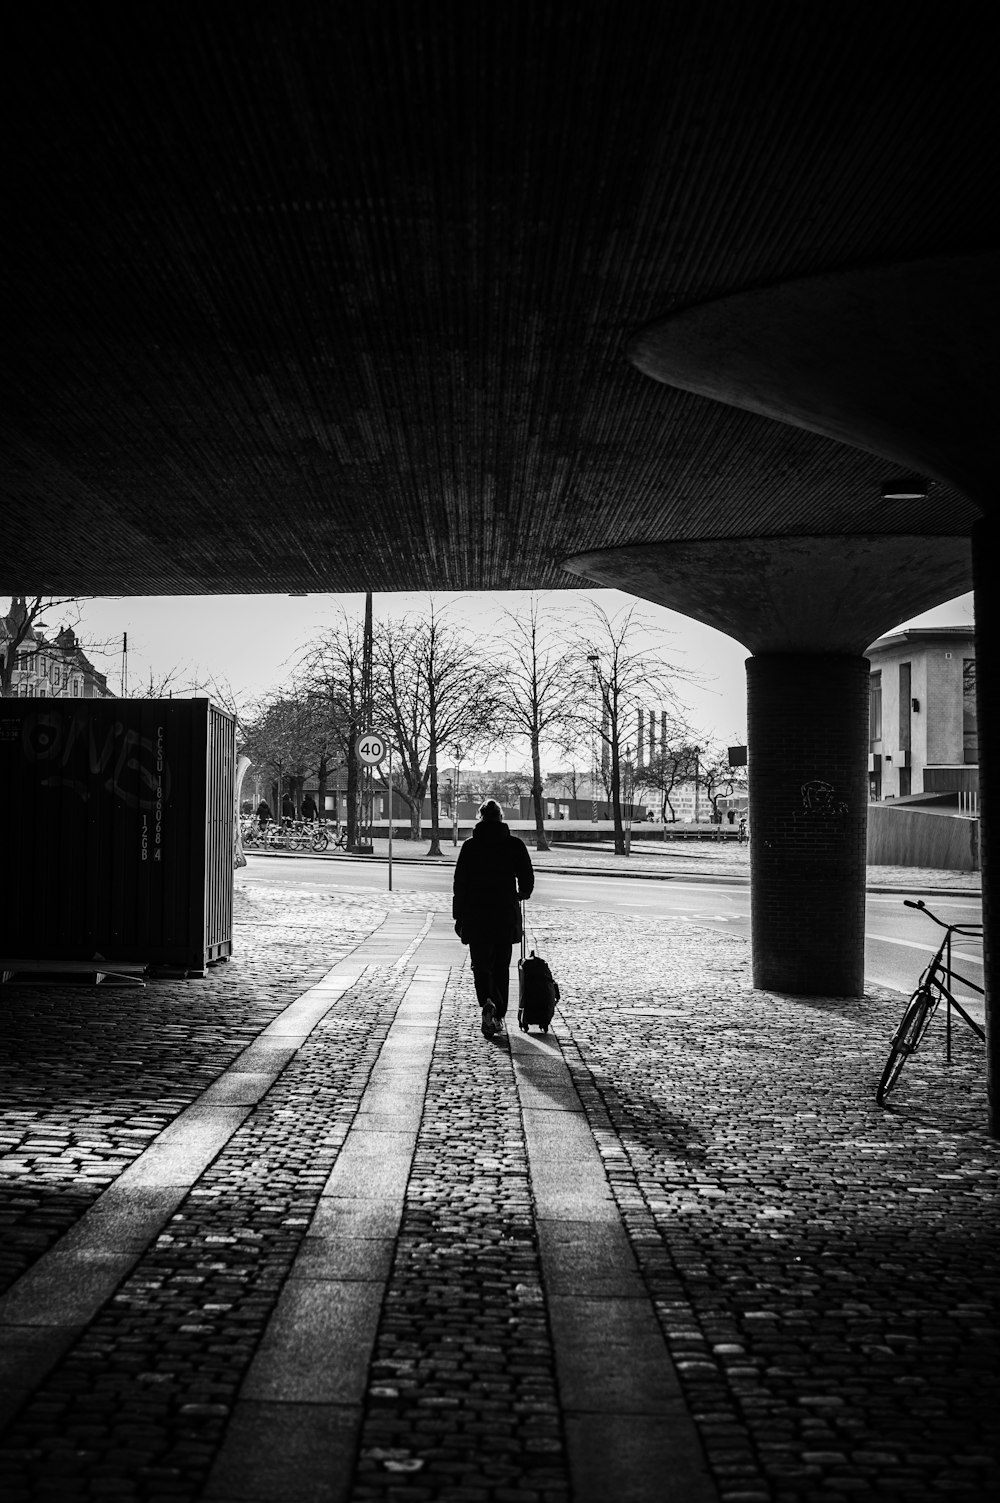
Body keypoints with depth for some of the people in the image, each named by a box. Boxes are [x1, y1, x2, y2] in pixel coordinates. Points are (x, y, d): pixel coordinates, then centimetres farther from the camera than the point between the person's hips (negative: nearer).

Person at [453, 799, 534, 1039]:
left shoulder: (470, 846, -4)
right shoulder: (515, 845, -2)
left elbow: (460, 884, -3)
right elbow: (527, 880, 1)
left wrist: (458, 917, 4)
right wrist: (521, 894, 24)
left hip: (477, 916, -1)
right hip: (506, 916, 1)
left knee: (481, 965, 6)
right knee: (502, 967, 13)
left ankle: (488, 1003, -22)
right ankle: (499, 1016, 16)